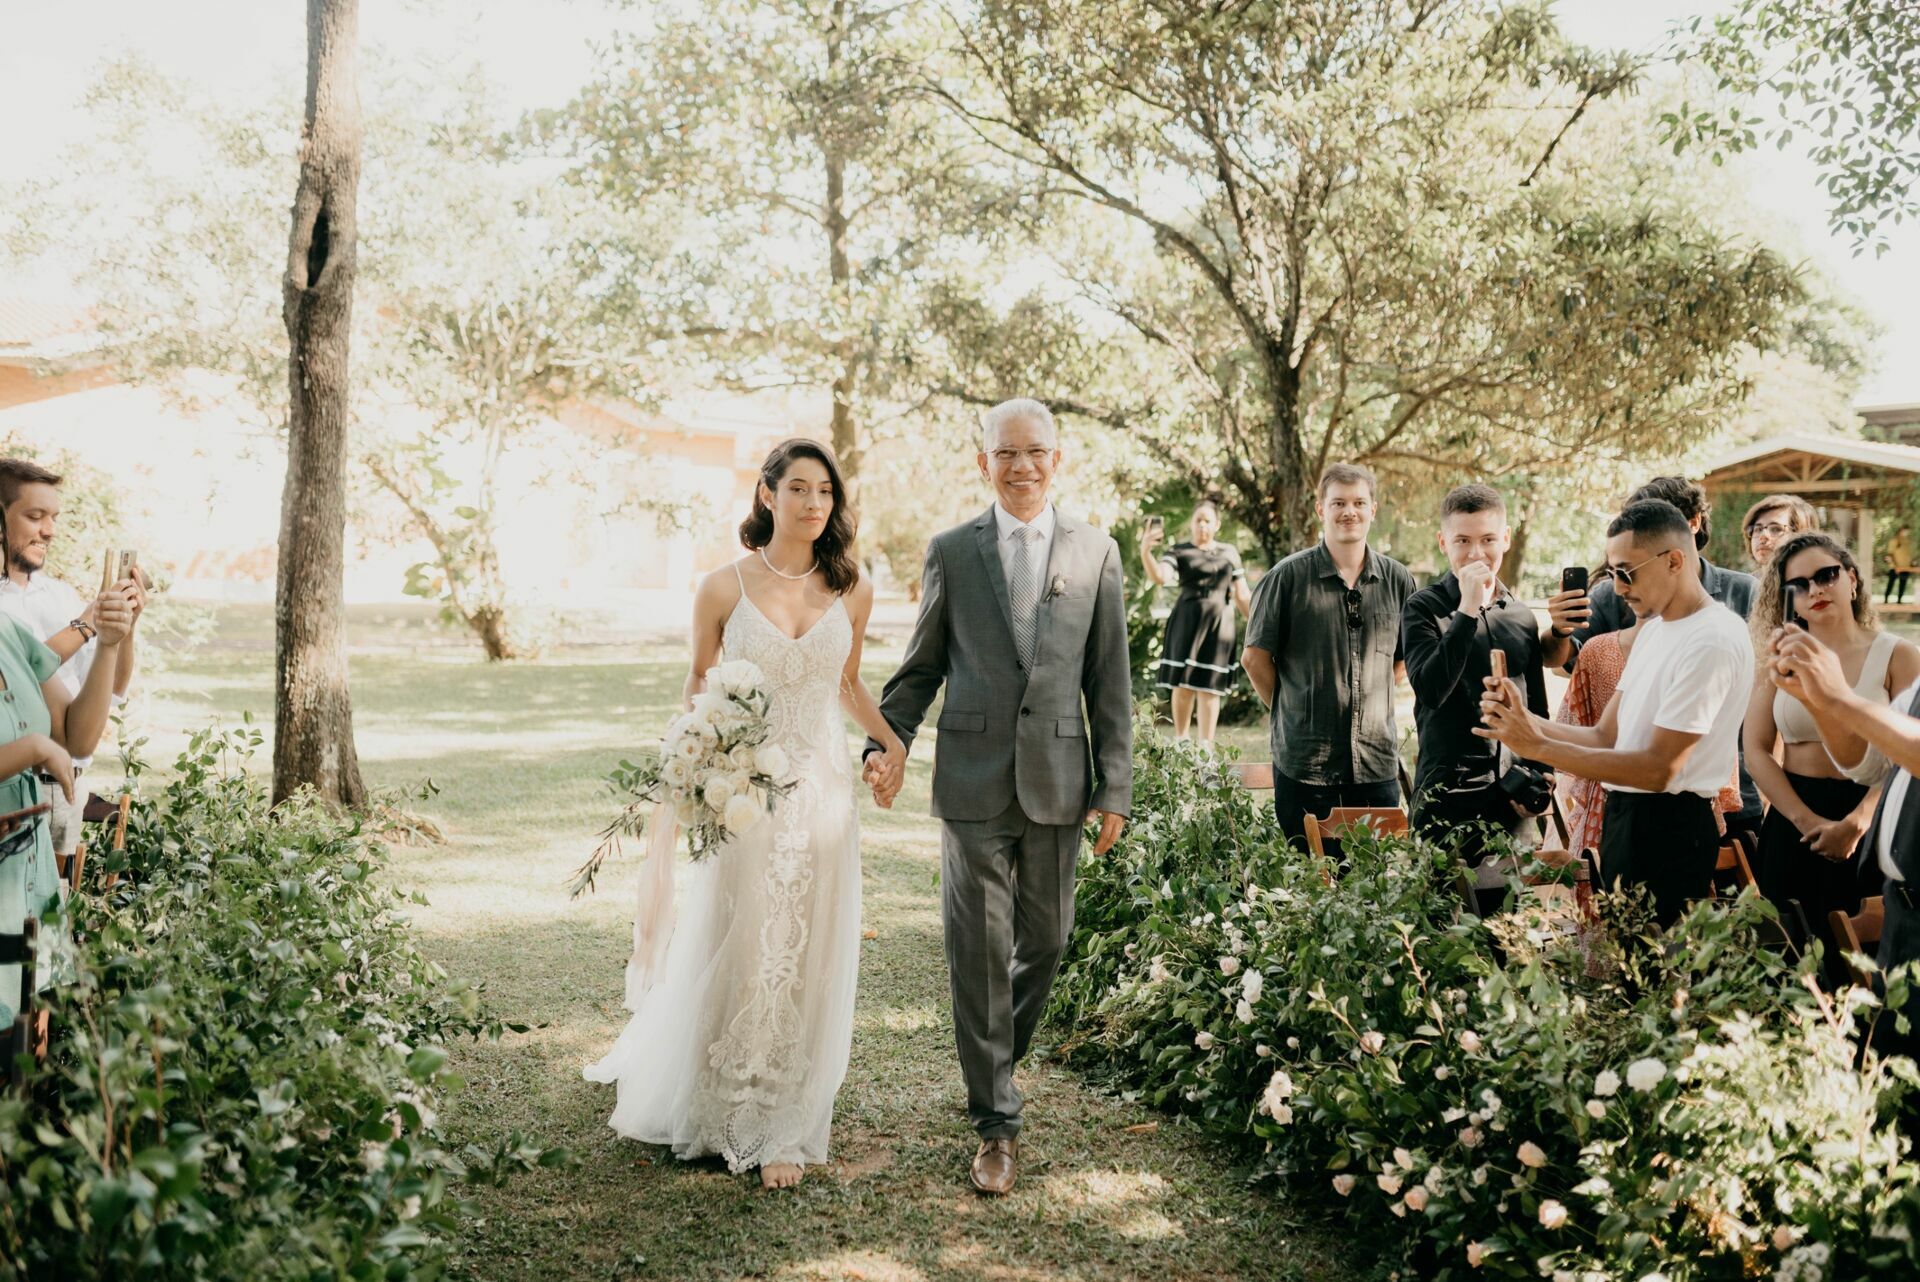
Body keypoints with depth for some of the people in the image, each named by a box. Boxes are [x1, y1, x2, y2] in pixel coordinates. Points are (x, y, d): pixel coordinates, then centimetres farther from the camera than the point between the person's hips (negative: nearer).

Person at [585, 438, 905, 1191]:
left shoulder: (852, 591, 3)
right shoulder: (725, 588, -3)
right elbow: (698, 683, 7)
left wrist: (890, 736, 0)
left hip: (820, 791, 2)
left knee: (804, 960, 6)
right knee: (733, 954, 5)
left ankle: (779, 1128, 19)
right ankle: (715, 1112, 27)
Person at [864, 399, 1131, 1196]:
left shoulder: (1096, 554, 6)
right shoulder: (950, 552, 5)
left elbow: (1109, 681, 5)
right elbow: (921, 666, 9)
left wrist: (1114, 788, 2)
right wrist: (886, 745, -5)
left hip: (1057, 783, 1)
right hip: (973, 781, -1)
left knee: (1045, 941, 12)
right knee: (978, 949, 0)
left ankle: (997, 1060, 38)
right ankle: (997, 1122, 11)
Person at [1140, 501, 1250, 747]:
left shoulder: (1230, 552, 12)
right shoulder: (1180, 551, 3)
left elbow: (1241, 595, 15)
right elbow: (1159, 577, -16)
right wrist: (1145, 551, -32)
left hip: (1219, 623, 1)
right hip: (1186, 621, -1)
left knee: (1209, 687, 0)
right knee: (1183, 684, -3)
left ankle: (1205, 746, 3)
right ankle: (1180, 741, 12)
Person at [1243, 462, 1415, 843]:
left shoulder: (1398, 580, 6)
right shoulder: (1288, 577, -4)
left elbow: (1404, 658, 16)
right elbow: (1255, 656, 0)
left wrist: (1369, 699, 8)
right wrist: (1291, 710, 1)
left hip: (1378, 763, 3)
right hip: (1303, 764, -3)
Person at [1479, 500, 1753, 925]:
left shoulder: (1714, 641, -17)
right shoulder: (1654, 628, 14)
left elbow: (1658, 768, -21)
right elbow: (1606, 737, 9)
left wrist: (1539, 747, -21)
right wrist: (1525, 721, -8)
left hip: (1668, 828, -9)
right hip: (1623, 818, 9)